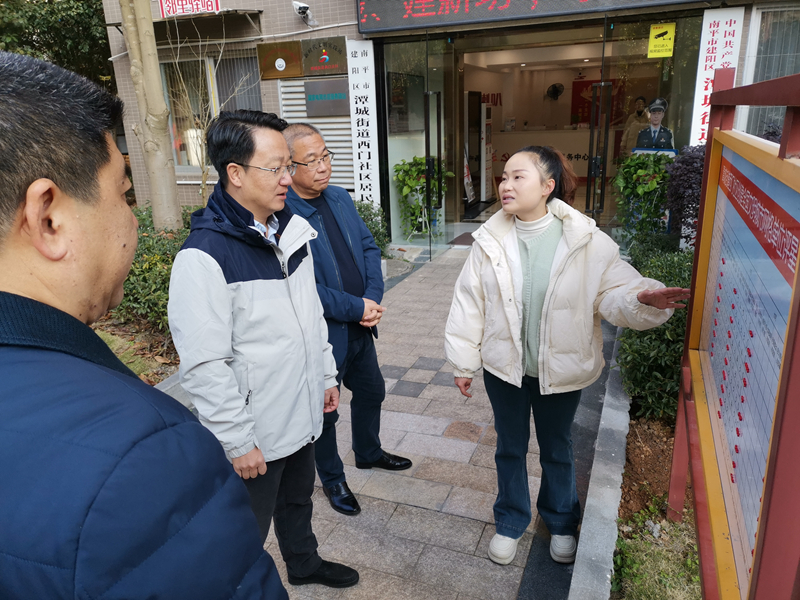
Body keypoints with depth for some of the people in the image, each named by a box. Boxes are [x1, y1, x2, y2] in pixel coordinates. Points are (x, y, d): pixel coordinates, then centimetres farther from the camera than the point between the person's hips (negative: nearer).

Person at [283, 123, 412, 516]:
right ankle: (332, 480, 37)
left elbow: (369, 247, 7)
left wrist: (373, 298, -8)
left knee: (371, 392, 25)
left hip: (360, 325, 8)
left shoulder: (341, 198, 3)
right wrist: (356, 308, -20)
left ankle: (369, 452, 52)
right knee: (325, 411, 13)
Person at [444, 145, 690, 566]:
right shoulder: (490, 240, -8)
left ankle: (561, 523, 48)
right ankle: (510, 523, 43)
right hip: (504, 367, 1)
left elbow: (613, 291, -14)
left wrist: (644, 300, -38)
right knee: (510, 446, 19)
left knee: (556, 448, 21)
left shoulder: (585, 241, -14)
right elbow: (469, 303, -4)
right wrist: (463, 361, 0)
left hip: (560, 369, -1)